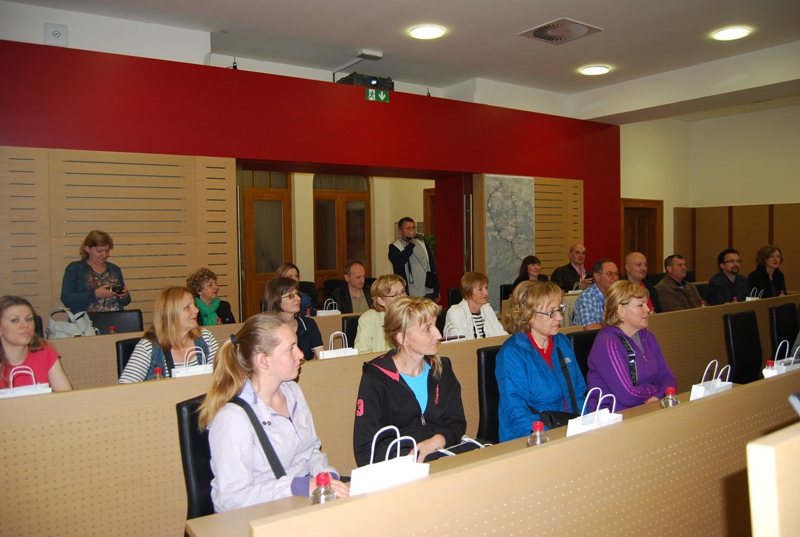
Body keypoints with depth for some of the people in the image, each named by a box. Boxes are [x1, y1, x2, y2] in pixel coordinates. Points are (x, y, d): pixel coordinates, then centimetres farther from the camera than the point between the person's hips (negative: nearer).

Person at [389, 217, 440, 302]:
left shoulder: (423, 245, 14)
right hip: (409, 295, -4)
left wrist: (436, 291, 13)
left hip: (428, 293, 5)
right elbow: (399, 262, -20)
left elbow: (433, 268, 16)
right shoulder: (394, 247, 0)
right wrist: (411, 245, -12)